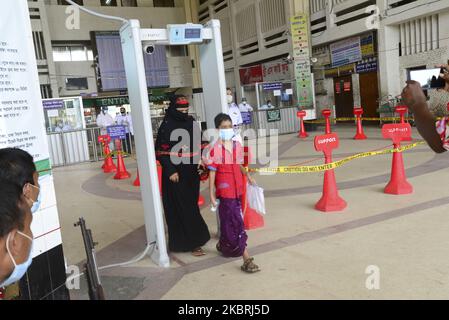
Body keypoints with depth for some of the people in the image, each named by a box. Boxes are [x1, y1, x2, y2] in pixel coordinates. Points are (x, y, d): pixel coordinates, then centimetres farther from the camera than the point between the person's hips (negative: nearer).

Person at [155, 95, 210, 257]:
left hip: (191, 172, 6)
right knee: (181, 208, -2)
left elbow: (199, 145, 18)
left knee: (191, 205, 11)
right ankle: (193, 243, 4)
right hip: (175, 173, -6)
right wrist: (170, 171, -16)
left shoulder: (192, 123, 9)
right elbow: (161, 151, -10)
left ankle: (191, 240, 24)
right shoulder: (167, 126, -9)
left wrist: (200, 160, 4)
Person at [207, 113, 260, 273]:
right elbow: (212, 173, -10)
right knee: (237, 223, -5)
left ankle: (223, 245, 43)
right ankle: (247, 260, -1)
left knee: (229, 222, 19)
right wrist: (212, 195, -10)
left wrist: (248, 176, 7)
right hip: (225, 191, -6)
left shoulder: (237, 146, 6)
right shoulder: (215, 149, -13)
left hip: (237, 189, 6)